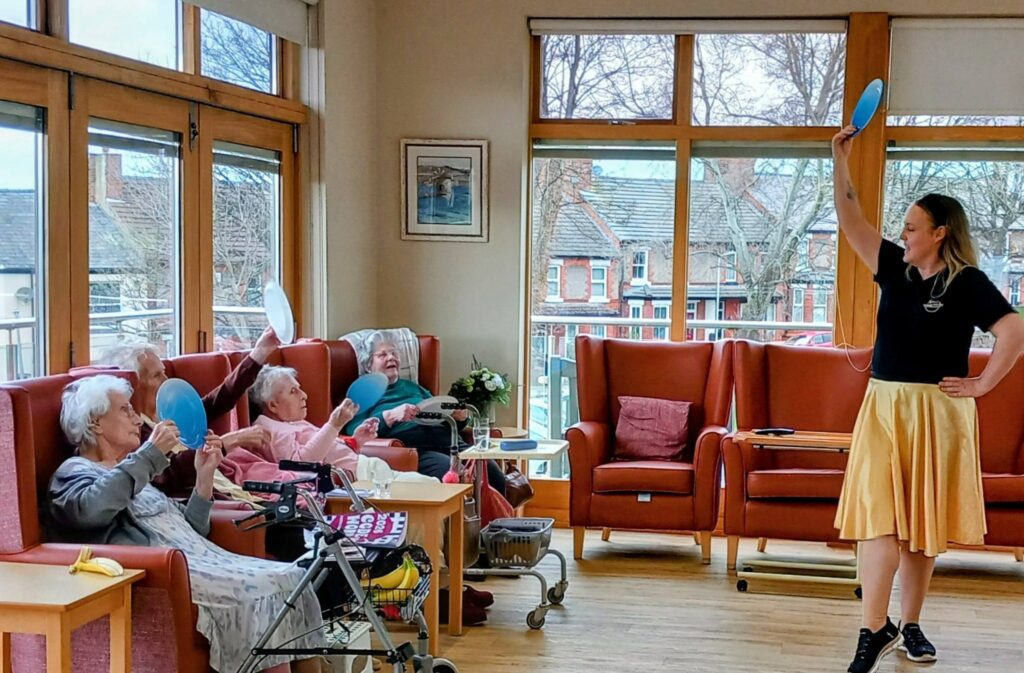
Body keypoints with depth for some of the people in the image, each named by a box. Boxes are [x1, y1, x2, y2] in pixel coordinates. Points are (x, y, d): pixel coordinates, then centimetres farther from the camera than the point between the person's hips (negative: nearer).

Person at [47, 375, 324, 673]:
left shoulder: (128, 474, 29)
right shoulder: (73, 472, 5)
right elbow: (93, 508, -22)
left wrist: (204, 474, 14)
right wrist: (151, 453, -17)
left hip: (194, 561, 8)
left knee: (290, 578, -12)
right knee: (263, 588, -25)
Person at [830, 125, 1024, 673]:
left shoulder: (967, 283, -5)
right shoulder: (896, 269, 8)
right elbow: (850, 221, 8)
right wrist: (840, 159, 2)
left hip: (936, 412, -3)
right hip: (884, 407, 4)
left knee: (922, 524, 5)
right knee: (879, 519, -5)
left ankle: (909, 626, 18)